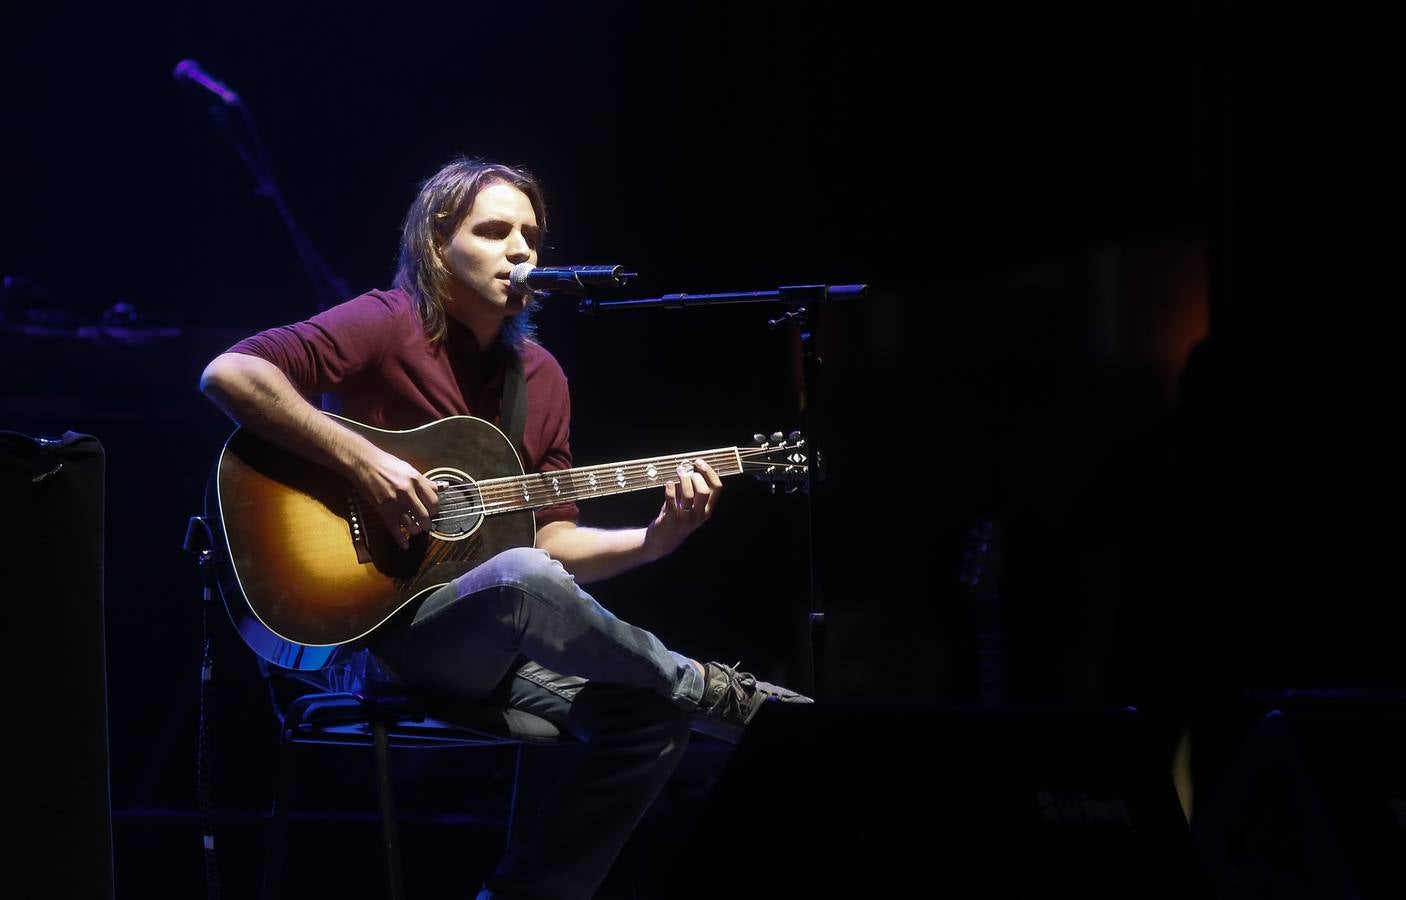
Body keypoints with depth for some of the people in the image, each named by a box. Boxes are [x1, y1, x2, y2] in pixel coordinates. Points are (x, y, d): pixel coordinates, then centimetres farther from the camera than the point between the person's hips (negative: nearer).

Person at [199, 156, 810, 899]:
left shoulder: (539, 377, 12)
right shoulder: (388, 326, -8)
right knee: (523, 580, -36)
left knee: (650, 711, -13)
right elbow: (230, 374, -22)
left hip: (493, 646, 7)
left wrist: (654, 540, -6)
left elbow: (551, 541, 12)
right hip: (378, 623, -7)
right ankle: (715, 695, -14)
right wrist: (363, 463, -25)